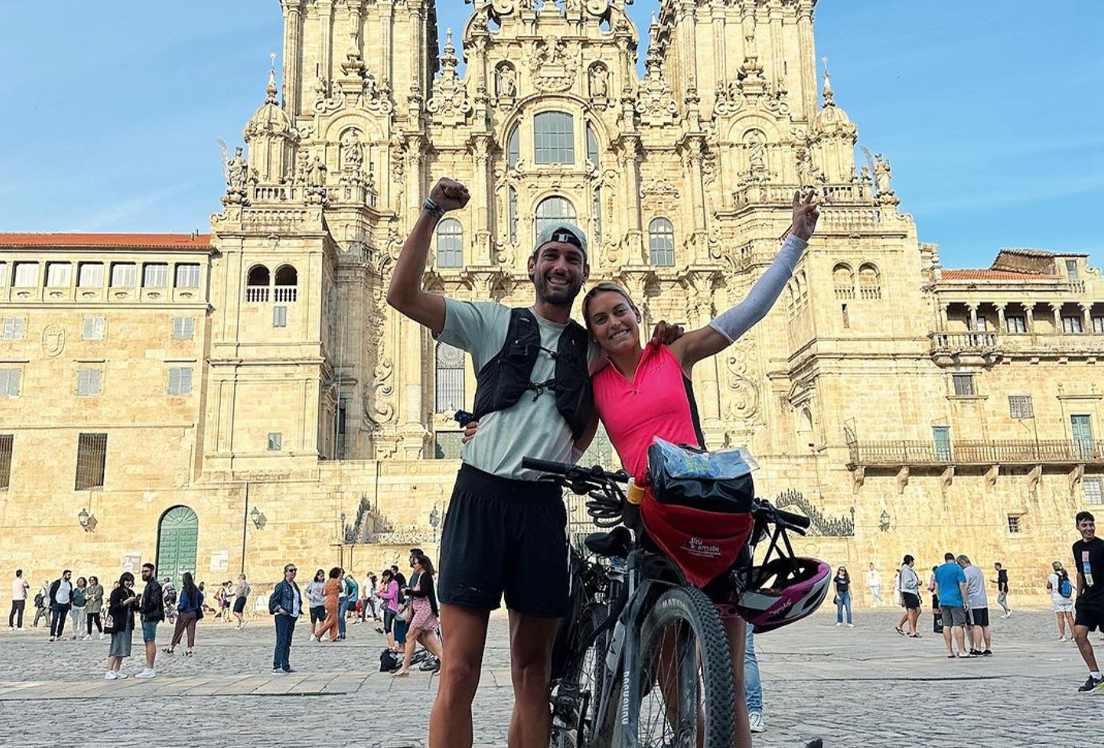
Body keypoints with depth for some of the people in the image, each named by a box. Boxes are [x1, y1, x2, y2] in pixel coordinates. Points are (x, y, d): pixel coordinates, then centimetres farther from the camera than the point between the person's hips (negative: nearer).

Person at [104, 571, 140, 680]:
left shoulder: (131, 592, 13)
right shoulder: (116, 592, -8)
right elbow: (113, 607, -15)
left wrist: (136, 602, -1)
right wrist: (126, 602, -20)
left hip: (128, 624, 7)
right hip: (118, 624, -7)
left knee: (124, 648, 7)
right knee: (116, 648, -7)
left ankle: (116, 671, 13)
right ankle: (109, 672, -4)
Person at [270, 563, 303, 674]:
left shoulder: (295, 586, 15)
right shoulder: (281, 586, -7)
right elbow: (273, 600, -9)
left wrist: (299, 610, 12)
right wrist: (280, 609, -21)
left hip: (292, 617, 8)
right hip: (282, 617, -8)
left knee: (287, 643, 12)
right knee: (281, 642, -11)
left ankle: (286, 666, 17)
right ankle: (276, 668, -10)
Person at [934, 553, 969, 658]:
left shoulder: (939, 569, 11)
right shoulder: (957, 568, -7)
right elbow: (962, 586, -11)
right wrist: (966, 601, -7)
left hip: (944, 601, 5)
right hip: (956, 601, -5)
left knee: (947, 625, 6)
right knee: (958, 625, -5)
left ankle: (949, 651, 8)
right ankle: (961, 651, -7)